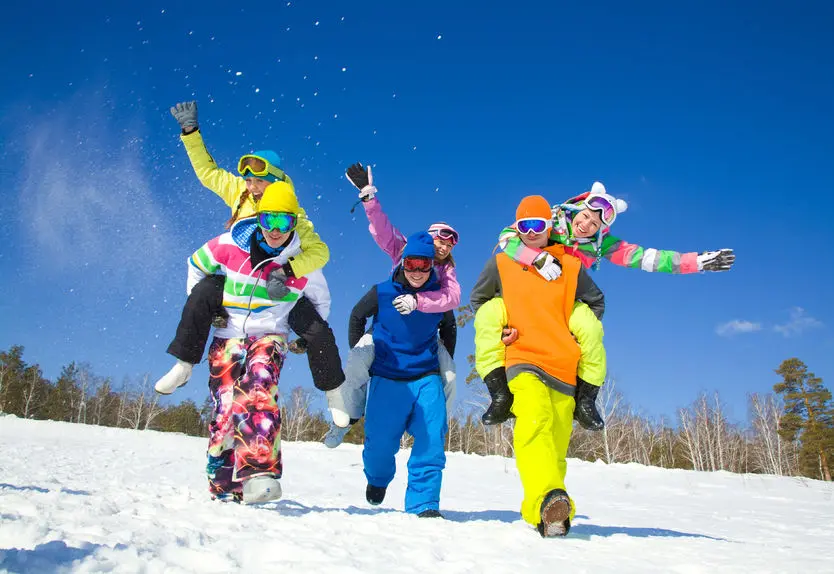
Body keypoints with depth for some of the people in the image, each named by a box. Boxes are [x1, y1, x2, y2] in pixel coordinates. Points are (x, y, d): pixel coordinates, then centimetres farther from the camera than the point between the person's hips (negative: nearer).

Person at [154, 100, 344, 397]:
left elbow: (319, 252, -23)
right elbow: (207, 171, 9)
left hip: (278, 284, -3)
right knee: (202, 294, -25)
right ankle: (183, 365, -11)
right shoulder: (239, 192, -1)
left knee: (319, 332, -16)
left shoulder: (293, 215, -15)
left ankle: (334, 390, 8)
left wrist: (287, 270, -38)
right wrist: (191, 131, 2)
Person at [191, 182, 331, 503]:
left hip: (270, 336, -1)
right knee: (224, 409, -4)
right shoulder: (230, 245, -5)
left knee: (259, 393, -29)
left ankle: (259, 474, -39)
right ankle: (222, 484, 11)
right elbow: (196, 265, 14)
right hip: (227, 335, 2)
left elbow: (321, 301, 15)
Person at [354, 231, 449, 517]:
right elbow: (357, 317, 12)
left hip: (426, 378, 1)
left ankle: (423, 503, 2)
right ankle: (377, 479, 35)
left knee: (432, 441, -11)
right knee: (380, 443, 1)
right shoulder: (382, 293, -6)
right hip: (387, 378, -1)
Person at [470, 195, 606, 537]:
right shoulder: (501, 263, 9)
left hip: (563, 366, 3)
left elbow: (596, 302, 27)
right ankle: (548, 501, -46)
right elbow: (478, 299, 23)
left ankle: (542, 512, 13)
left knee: (556, 447, 1)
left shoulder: (570, 266, 12)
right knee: (535, 420, -31)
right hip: (522, 361, -3)